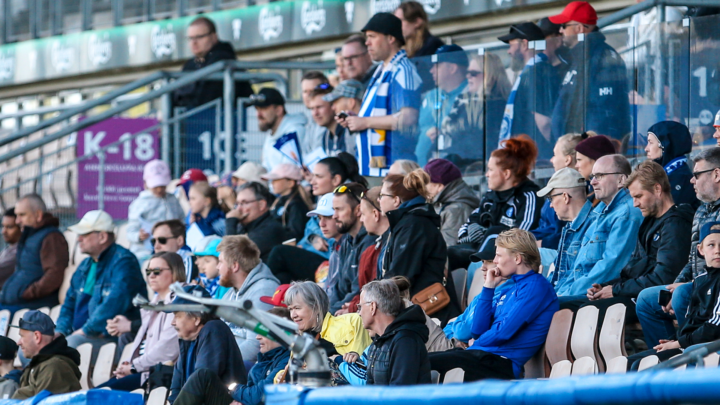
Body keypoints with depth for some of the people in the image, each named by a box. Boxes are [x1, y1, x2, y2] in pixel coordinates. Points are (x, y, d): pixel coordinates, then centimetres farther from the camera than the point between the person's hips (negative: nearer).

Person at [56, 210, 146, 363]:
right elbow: (70, 303, 28)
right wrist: (60, 331, 9)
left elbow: (115, 303, -23)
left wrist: (86, 330, -21)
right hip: (81, 335, 9)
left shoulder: (123, 262, -10)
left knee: (71, 344, -37)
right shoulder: (85, 266, 21)